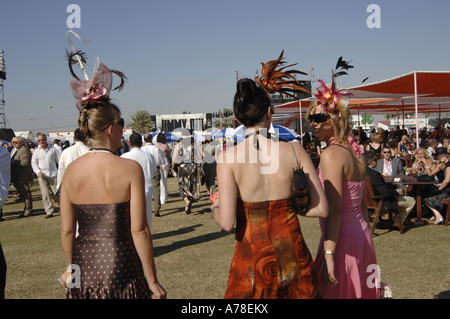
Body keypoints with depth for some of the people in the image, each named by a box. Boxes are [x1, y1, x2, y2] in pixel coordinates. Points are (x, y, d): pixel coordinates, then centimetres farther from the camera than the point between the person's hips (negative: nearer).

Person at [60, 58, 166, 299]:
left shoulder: (71, 170, -2)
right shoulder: (130, 169, -14)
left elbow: (67, 230, 2)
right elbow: (139, 230, -14)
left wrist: (71, 269, 18)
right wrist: (152, 281, -6)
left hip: (85, 265, 4)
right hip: (119, 265, -4)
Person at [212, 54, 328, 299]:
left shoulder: (228, 157, -12)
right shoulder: (294, 150, -7)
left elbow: (227, 222, -16)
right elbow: (321, 208, -3)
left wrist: (215, 207, 6)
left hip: (252, 259, -1)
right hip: (292, 255, 2)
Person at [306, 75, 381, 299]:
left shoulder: (331, 154, -17)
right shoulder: (355, 152, 9)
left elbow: (333, 209, -23)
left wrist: (328, 255, -23)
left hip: (342, 239, -9)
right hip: (362, 236, 9)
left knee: (334, 291, 2)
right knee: (359, 292, 19)